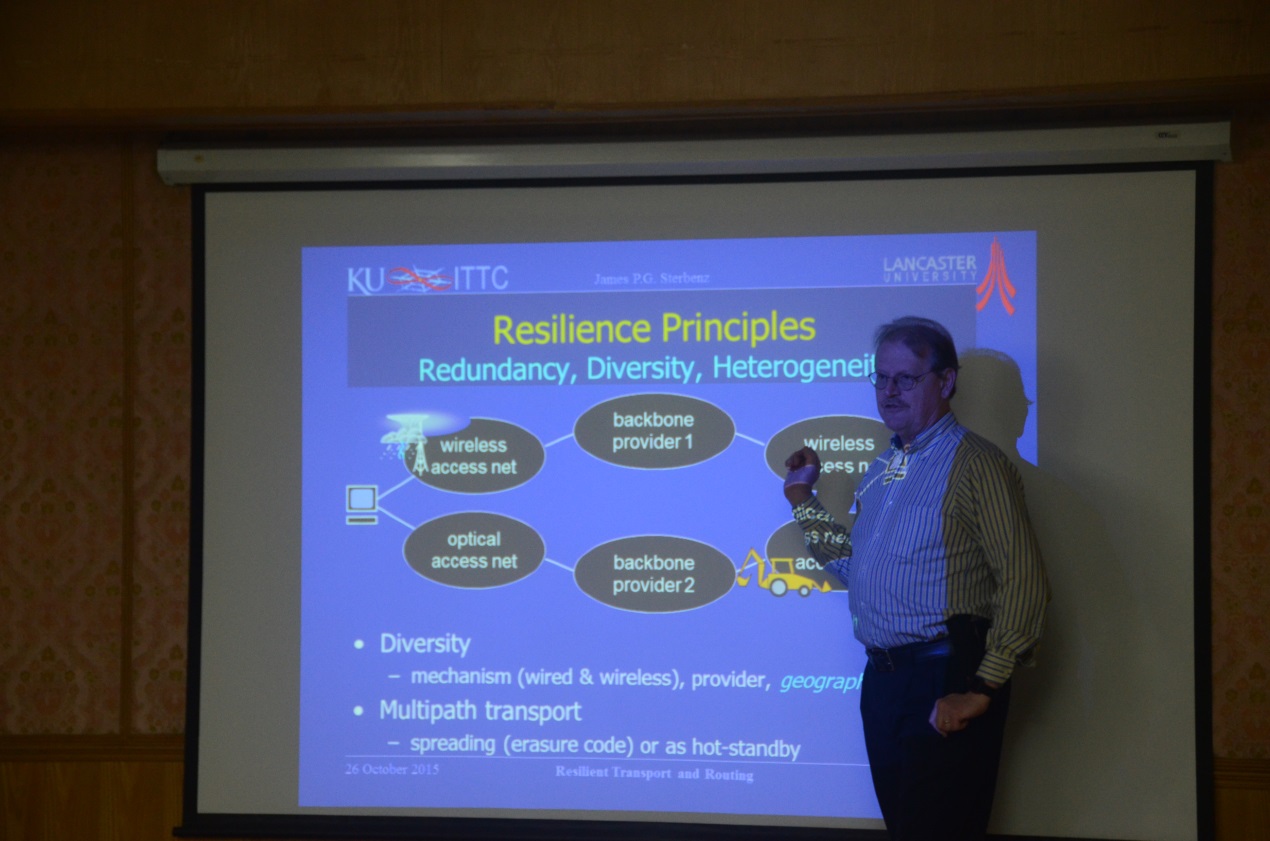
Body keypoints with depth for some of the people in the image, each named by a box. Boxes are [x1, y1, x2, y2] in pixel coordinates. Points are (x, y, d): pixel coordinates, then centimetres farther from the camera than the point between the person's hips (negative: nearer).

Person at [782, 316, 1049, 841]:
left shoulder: (973, 463, -11)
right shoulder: (881, 471, 16)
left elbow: (1022, 581, -17)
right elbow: (852, 565, 22)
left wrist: (983, 690, -20)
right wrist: (802, 497, 18)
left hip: (944, 680, -8)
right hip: (882, 678, 8)